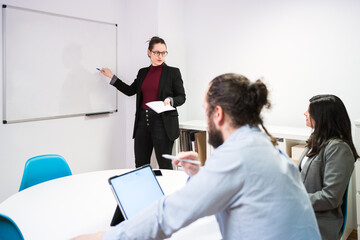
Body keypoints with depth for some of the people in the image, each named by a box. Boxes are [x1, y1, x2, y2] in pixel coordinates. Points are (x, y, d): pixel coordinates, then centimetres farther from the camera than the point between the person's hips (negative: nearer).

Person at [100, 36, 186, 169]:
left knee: (164, 165, 1)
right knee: (140, 165, 9)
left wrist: (170, 100, -20)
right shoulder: (142, 72, 13)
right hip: (143, 120, 5)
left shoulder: (173, 72, -1)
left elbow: (181, 97, 0)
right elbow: (130, 90, 22)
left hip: (162, 122, -5)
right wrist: (112, 76, 23)